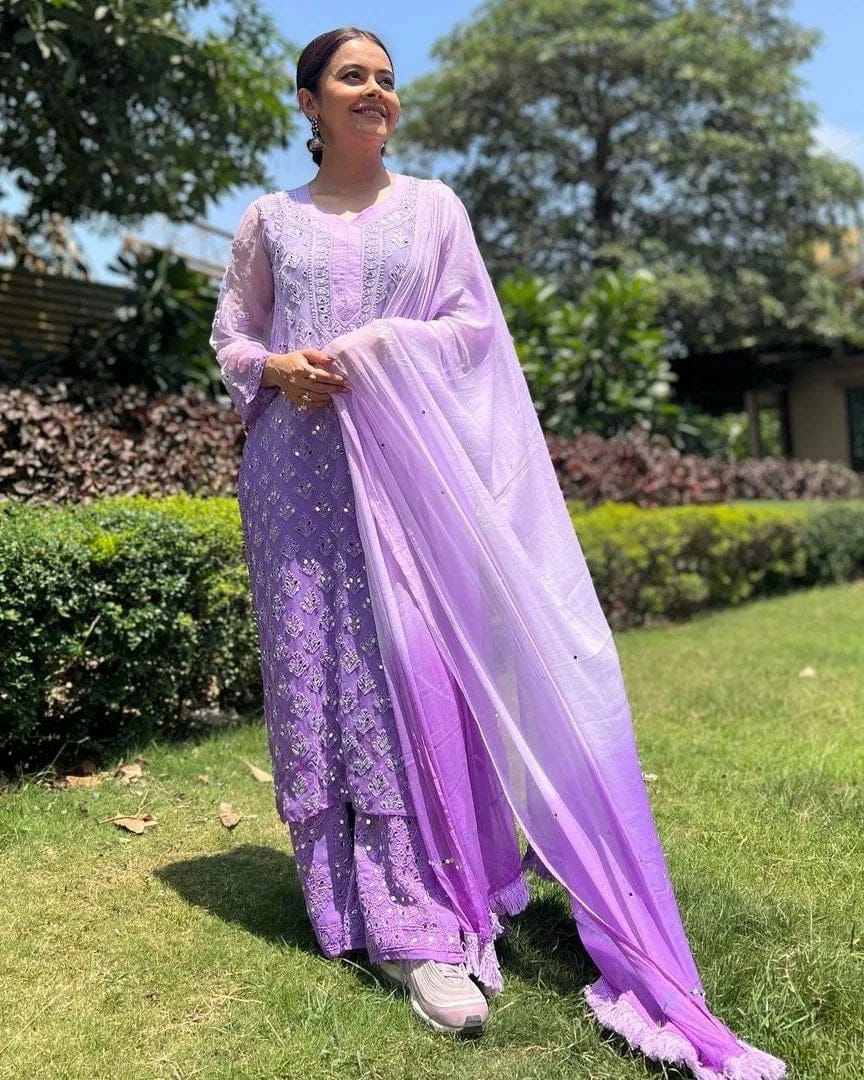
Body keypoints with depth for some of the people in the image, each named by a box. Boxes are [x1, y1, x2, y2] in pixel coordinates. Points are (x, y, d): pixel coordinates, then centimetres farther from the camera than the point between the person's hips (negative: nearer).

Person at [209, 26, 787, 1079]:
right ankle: (352, 901, 9)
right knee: (316, 671, -2)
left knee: (418, 667, -11)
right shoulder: (269, 218, 15)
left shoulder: (433, 206, 12)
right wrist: (276, 369, -6)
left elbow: (472, 328, 5)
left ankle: (425, 922, -4)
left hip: (403, 462, -1)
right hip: (298, 468, 2)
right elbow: (229, 334, 17)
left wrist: (369, 350, -9)